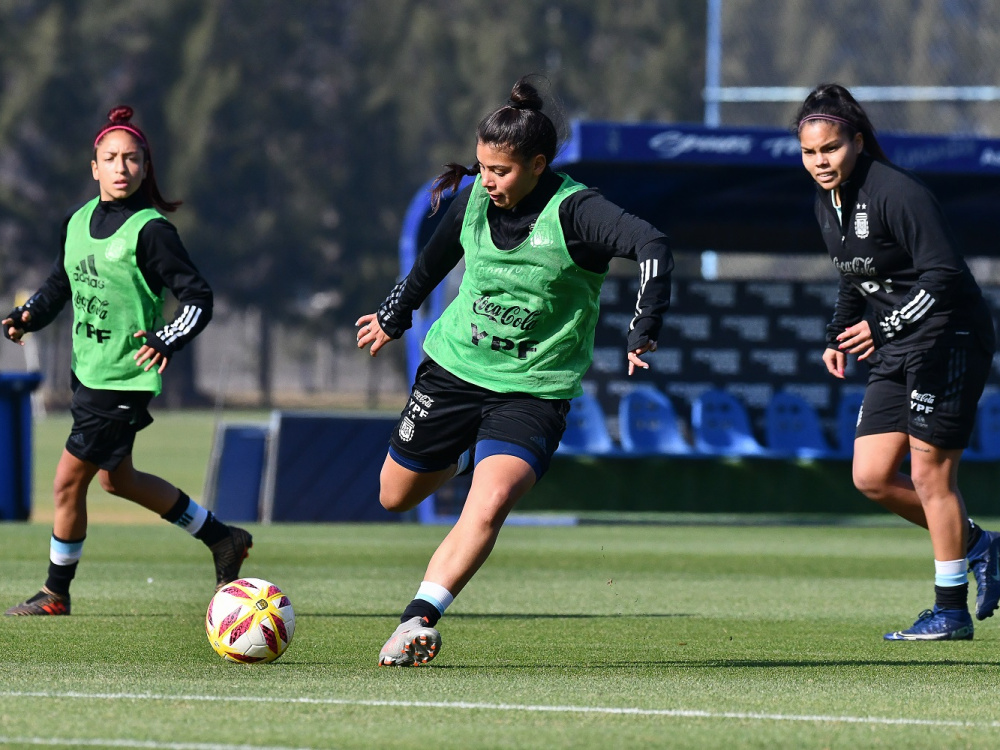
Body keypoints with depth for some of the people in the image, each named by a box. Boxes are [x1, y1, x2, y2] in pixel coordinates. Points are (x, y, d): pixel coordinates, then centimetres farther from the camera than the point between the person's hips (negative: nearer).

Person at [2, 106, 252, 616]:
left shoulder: (149, 230, -17)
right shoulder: (78, 221, 5)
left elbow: (198, 298, -16)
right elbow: (61, 285, 18)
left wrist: (168, 340, -31)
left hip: (125, 378, -9)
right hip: (87, 370, 9)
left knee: (68, 480, -4)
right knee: (116, 478, 20)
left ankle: (55, 594, 12)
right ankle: (221, 539, 34)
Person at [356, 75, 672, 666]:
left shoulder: (575, 212, -19)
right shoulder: (473, 199, -3)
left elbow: (653, 248, -32)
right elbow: (436, 258, 18)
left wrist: (644, 330, -41)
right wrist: (395, 314, 31)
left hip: (533, 389, -5)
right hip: (454, 366, 5)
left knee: (492, 501, -28)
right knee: (396, 496, 16)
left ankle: (420, 618, -28)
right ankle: (459, 459, 49)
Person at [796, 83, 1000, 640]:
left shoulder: (897, 193, -20)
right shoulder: (828, 203, 8)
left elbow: (945, 275, -24)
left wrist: (883, 327, -28)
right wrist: (839, 338, 11)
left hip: (948, 340, -9)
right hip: (896, 351, 9)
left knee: (929, 473, -6)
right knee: (872, 476, 3)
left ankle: (951, 611, 5)